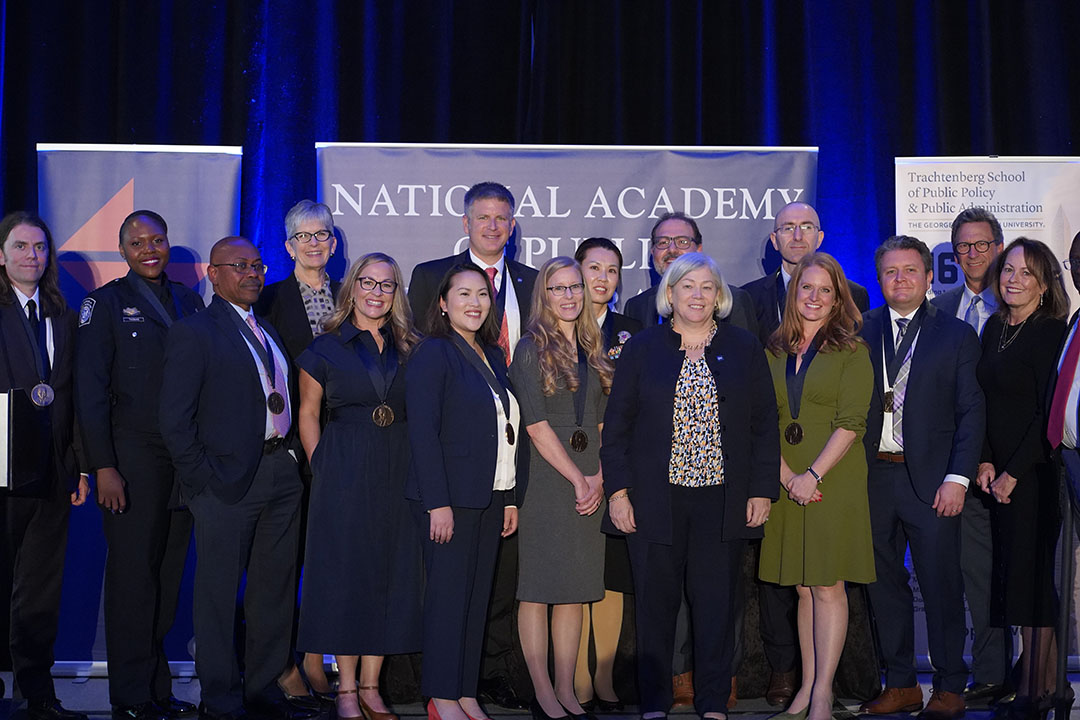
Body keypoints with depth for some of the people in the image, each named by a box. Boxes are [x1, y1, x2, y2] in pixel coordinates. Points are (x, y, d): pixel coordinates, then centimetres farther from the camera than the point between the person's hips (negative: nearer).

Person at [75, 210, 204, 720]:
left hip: (185, 459, 4)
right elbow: (90, 391, -5)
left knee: (169, 574, 7)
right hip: (132, 460, -4)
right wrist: (103, 467, -12)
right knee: (133, 574, 0)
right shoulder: (106, 302, 0)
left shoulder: (188, 301, 13)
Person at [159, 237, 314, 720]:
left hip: (281, 475, 7)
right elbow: (174, 419, -10)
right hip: (229, 481, -7)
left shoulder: (268, 331, 18)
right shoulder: (193, 332, -5)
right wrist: (203, 480, -13)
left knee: (275, 590, 13)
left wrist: (292, 459, 6)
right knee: (220, 594, 1)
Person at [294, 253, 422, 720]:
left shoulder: (409, 348, 10)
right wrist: (322, 466, -3)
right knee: (345, 573, 0)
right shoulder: (326, 348, 3)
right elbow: (308, 413, 5)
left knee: (389, 575, 4)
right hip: (344, 472, -3)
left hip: (398, 471, 3)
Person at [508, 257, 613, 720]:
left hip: (589, 484, 5)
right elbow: (536, 425, -9)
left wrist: (599, 478, -3)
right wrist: (578, 480, -11)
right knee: (537, 587, -1)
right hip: (544, 478, -5)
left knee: (575, 589, 7)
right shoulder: (531, 350, -3)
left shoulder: (595, 352, 14)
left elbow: (605, 423, 11)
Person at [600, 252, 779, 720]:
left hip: (722, 500, 1)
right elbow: (617, 423, 5)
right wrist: (618, 490, -2)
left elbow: (765, 425, 8)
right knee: (655, 602, 4)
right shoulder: (642, 348, 7)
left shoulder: (744, 348, 9)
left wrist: (762, 490, 1)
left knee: (716, 602, 4)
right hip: (655, 498, 0)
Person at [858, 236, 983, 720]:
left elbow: (972, 412, 1)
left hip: (930, 478, -2)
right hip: (873, 476, 2)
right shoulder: (860, 331, 9)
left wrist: (958, 478, -8)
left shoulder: (957, 335, 5)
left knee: (941, 585, 1)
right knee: (884, 584, 8)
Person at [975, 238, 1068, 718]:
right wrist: (985, 461, 2)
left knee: (1032, 575, -3)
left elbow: (1050, 414, -13)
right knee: (1014, 575, 8)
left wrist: (1014, 472, -13)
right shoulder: (994, 327, 12)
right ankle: (1041, 677, 17)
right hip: (1002, 474, 7)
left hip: (1035, 473, -7)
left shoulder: (1051, 333, -10)